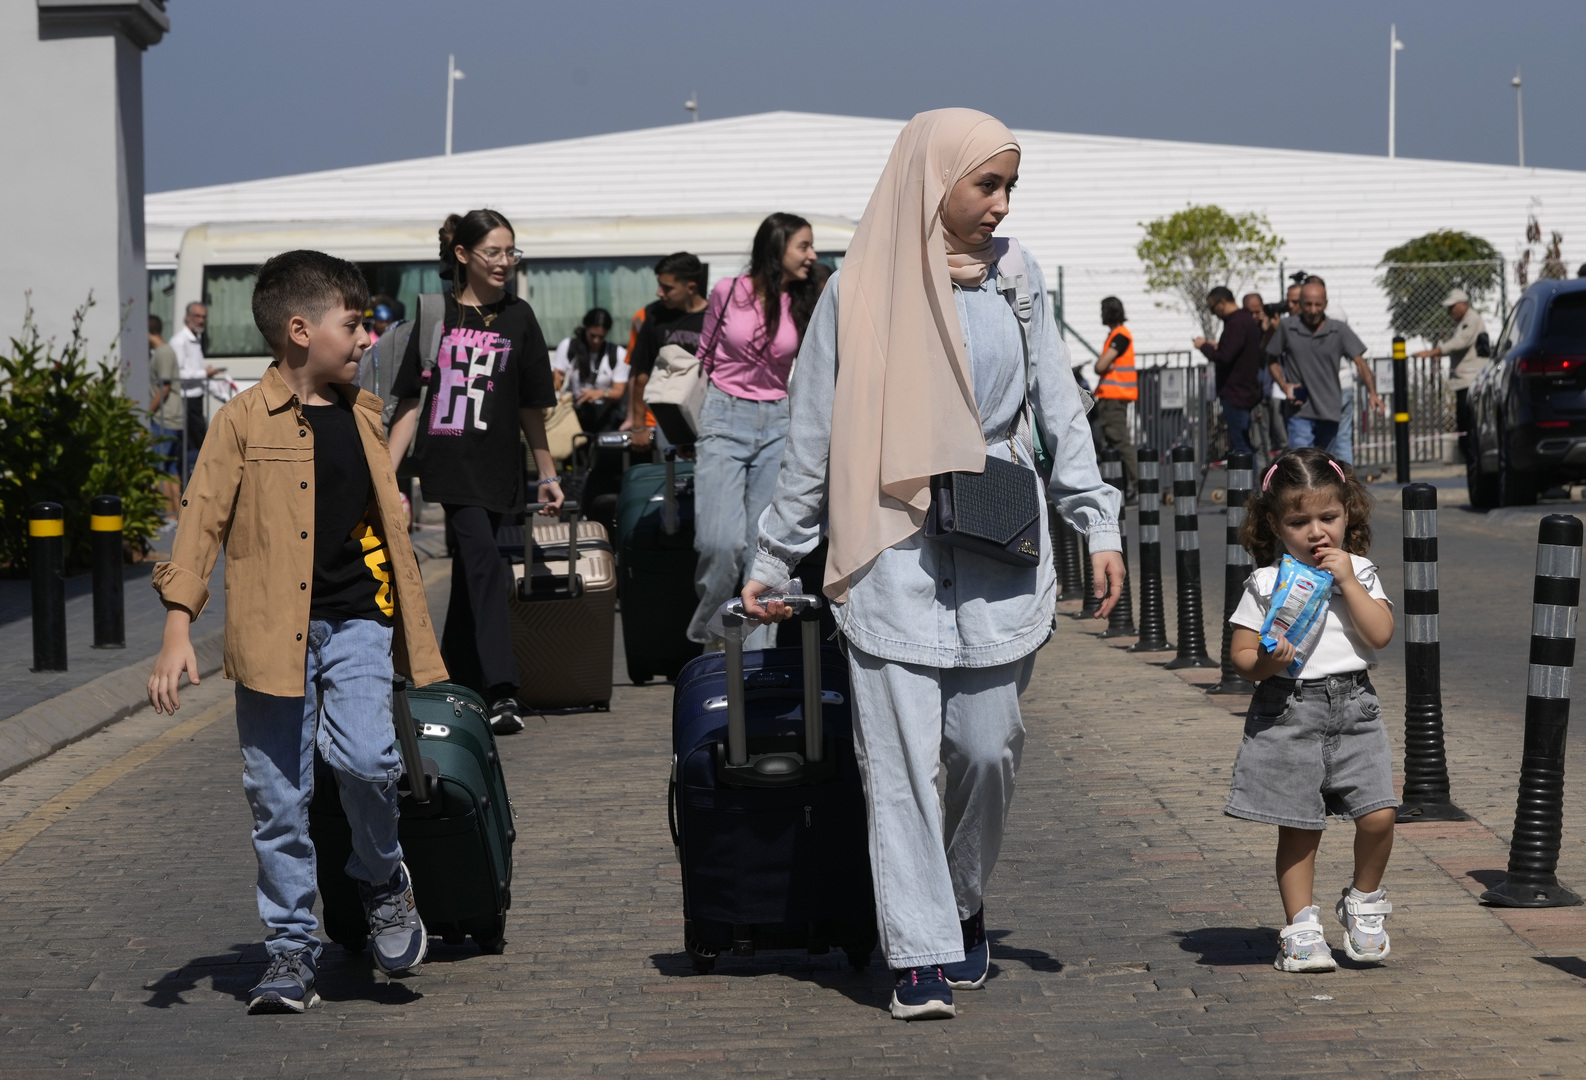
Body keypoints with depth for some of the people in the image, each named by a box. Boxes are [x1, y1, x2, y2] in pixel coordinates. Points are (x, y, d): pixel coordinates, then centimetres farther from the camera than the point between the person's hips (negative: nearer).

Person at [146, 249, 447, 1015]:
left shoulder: (361, 417, 13)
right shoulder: (244, 420, -3)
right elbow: (202, 520, -6)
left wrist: (416, 642, 24)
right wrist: (178, 627, -16)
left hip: (355, 623, 3)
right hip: (273, 635, -2)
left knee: (365, 756, -20)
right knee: (277, 799, 1)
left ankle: (382, 880, 7)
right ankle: (290, 950, 13)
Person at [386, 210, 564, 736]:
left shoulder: (517, 318, 7)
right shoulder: (435, 315, 4)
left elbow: (531, 406, 13)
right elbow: (410, 401, 6)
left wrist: (547, 474, 14)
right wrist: (386, 472, 0)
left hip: (495, 469, 2)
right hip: (446, 463, -2)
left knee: (470, 573, 8)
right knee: (483, 560, -17)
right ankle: (501, 692, -23)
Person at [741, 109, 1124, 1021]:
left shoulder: (1017, 282, 8)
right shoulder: (860, 292, 2)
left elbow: (1061, 413, 10)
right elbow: (812, 437, 7)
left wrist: (1099, 526, 1)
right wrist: (774, 561, 8)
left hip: (999, 547, 2)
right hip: (894, 549, -2)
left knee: (989, 744, 1)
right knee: (901, 754, -6)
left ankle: (965, 906, 25)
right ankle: (921, 956, -3)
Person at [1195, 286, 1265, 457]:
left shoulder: (1236, 324, -18)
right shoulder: (1247, 320, 15)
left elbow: (1224, 358, -25)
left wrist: (1204, 346, -9)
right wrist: (1216, 347, 14)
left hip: (1235, 394, -11)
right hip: (1247, 390, 11)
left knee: (1240, 445, -9)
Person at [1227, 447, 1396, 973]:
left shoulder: (1359, 572, 7)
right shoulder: (1266, 583, 1)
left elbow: (1380, 634, -6)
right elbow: (1241, 651, 1)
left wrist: (1348, 582, -10)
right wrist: (1263, 664, -20)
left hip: (1353, 710, 1)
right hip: (1288, 713, -1)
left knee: (1378, 815, -9)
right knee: (1299, 827, 2)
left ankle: (1363, 902, 16)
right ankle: (1301, 929, 13)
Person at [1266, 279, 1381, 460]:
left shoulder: (1339, 330, -2)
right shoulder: (1287, 328, -2)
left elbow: (1360, 363, -9)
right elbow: (1274, 361, 11)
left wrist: (1372, 394, -24)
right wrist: (1284, 385, -8)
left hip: (1329, 410, 2)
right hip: (1300, 412, -2)